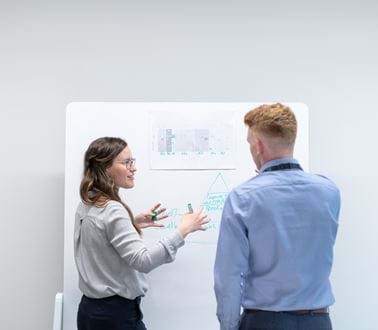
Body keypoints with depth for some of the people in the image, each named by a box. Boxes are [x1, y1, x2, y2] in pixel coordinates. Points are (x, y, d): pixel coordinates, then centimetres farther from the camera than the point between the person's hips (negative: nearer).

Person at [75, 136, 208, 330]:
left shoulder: (86, 206, 6)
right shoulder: (112, 210, -21)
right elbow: (142, 261, -28)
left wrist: (133, 224, 12)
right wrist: (183, 230, -25)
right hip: (115, 313, -9)